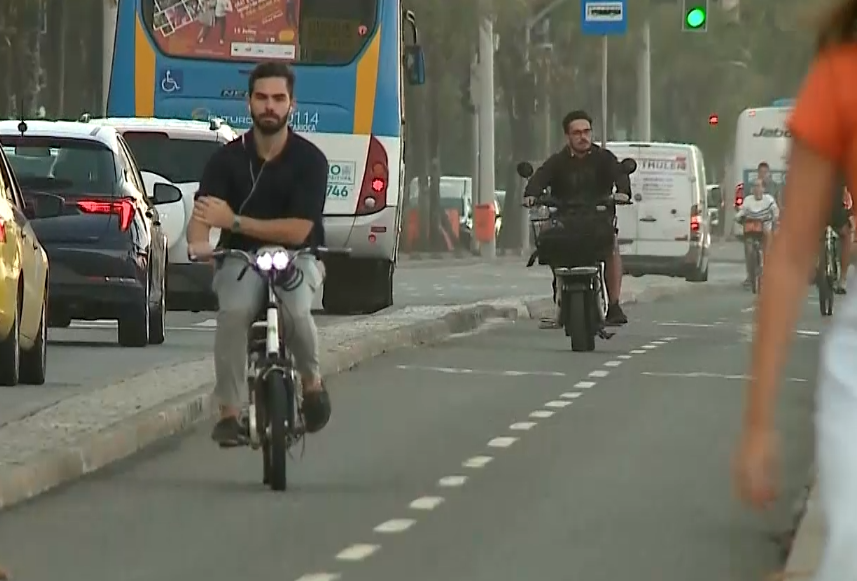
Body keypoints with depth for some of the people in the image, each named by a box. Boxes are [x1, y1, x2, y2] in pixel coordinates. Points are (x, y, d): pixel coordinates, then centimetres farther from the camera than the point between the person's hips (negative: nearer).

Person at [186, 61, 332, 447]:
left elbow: (297, 231, -13)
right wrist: (198, 242, -37)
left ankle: (311, 380, -3)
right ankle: (228, 412, -24)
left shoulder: (309, 160, -4)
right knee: (233, 313, -32)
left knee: (296, 311, -34)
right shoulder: (228, 158, 0)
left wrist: (234, 221, -19)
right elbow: (200, 216, -11)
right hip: (241, 259, 1)